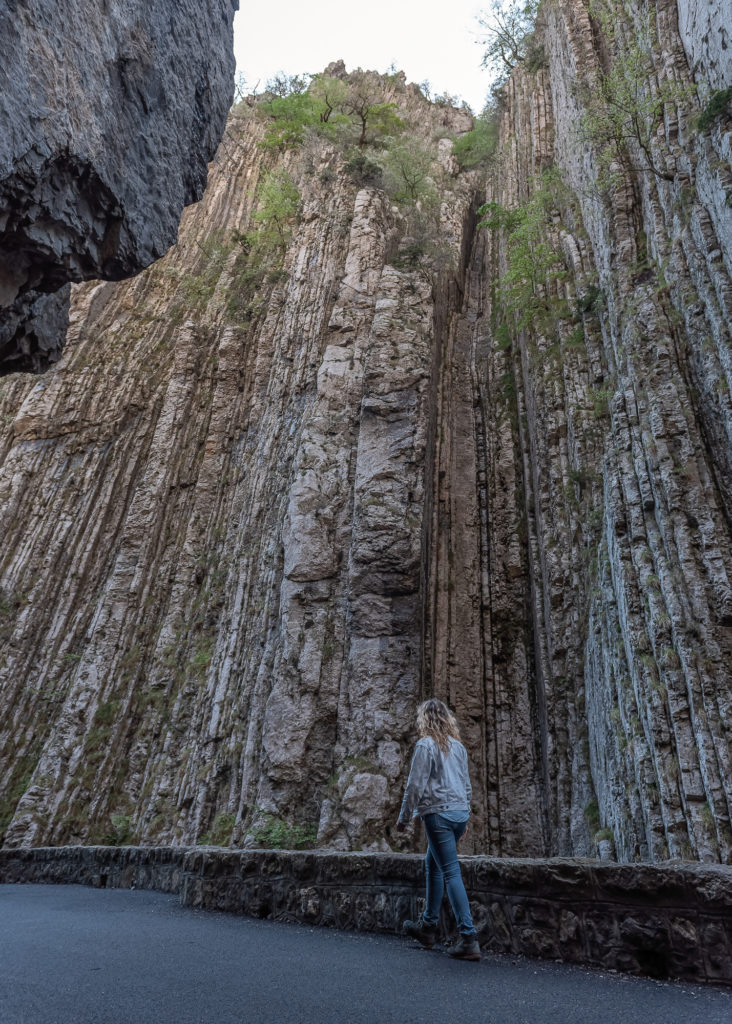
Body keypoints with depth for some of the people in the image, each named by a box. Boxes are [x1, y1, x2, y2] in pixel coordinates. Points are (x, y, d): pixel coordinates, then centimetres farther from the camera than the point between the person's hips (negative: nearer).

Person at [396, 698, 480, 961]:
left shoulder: (426, 745, -11)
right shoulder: (458, 746, 11)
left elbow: (415, 786, -12)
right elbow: (467, 785, 16)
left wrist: (403, 817, -2)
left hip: (438, 813, -8)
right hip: (459, 812, 8)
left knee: (451, 873, -4)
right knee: (433, 865, 20)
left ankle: (469, 939, -4)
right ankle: (428, 926, 30)